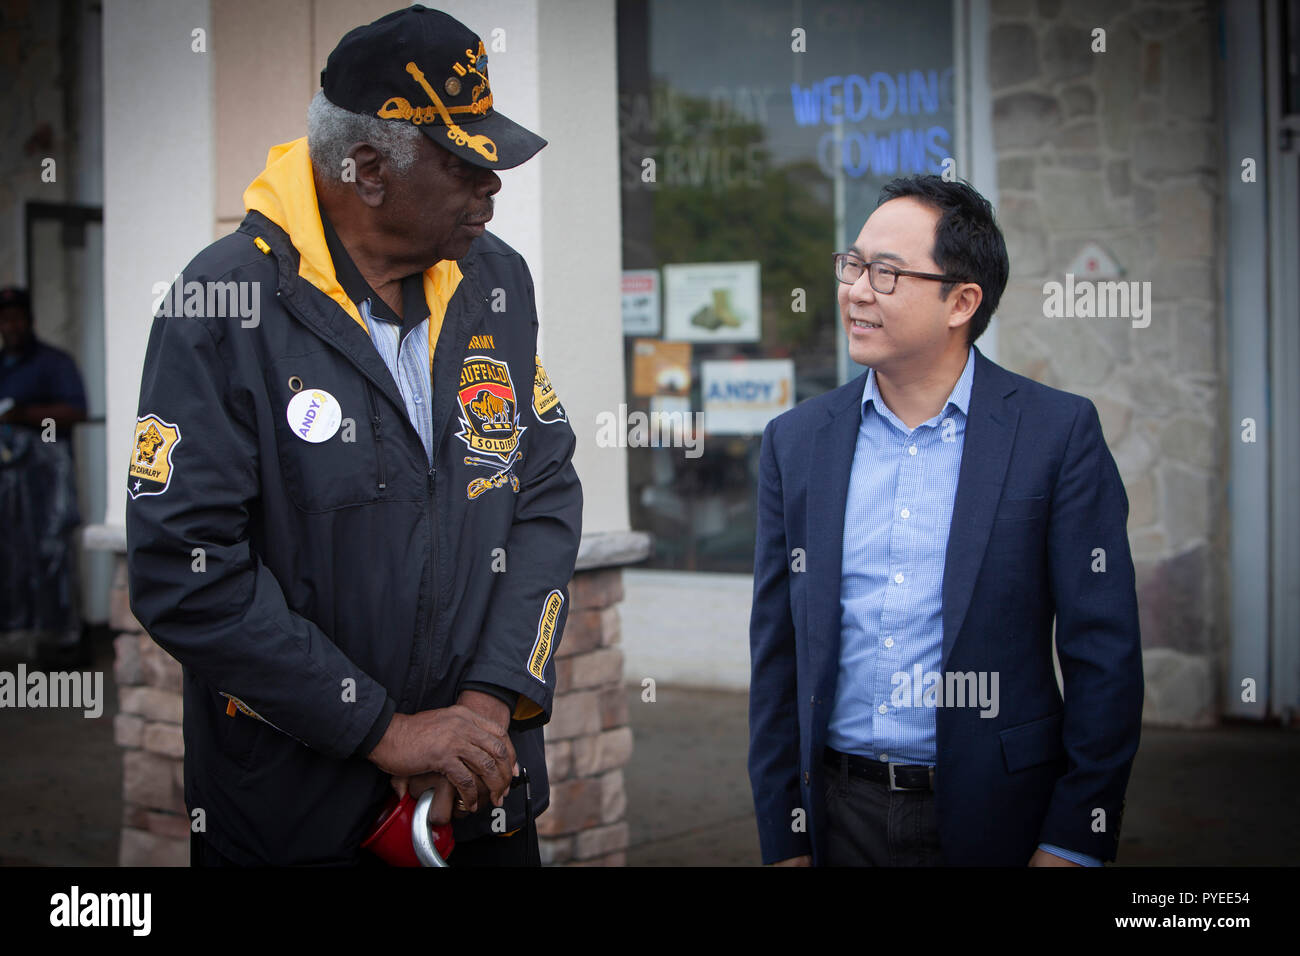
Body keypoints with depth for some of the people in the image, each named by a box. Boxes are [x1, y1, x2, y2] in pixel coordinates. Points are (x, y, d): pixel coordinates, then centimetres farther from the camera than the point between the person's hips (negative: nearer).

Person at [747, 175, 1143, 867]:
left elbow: (1103, 654, -6)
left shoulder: (1059, 433, -6)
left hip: (997, 818, -2)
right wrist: (784, 841, 4)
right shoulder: (795, 441, 3)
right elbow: (776, 655, 6)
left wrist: (1072, 845, -9)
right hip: (840, 816, 3)